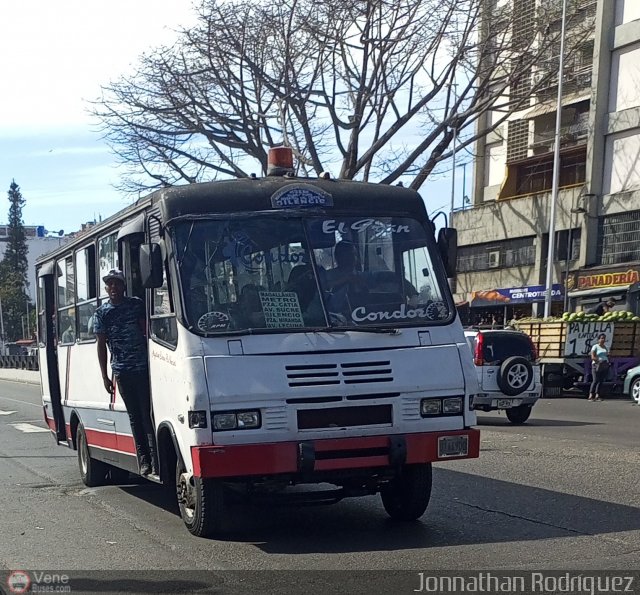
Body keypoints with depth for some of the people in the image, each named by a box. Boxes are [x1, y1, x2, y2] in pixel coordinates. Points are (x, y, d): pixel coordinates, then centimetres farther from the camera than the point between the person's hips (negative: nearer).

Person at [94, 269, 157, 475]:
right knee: (134, 416, 5)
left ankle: (155, 460, -4)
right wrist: (104, 376, 6)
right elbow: (101, 344, 10)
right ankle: (143, 460, 9)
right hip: (121, 371, 2)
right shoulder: (101, 313, 8)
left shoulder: (136, 305, 4)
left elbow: (146, 331, 7)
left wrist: (153, 361, -2)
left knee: (148, 414, -4)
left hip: (143, 367, -2)